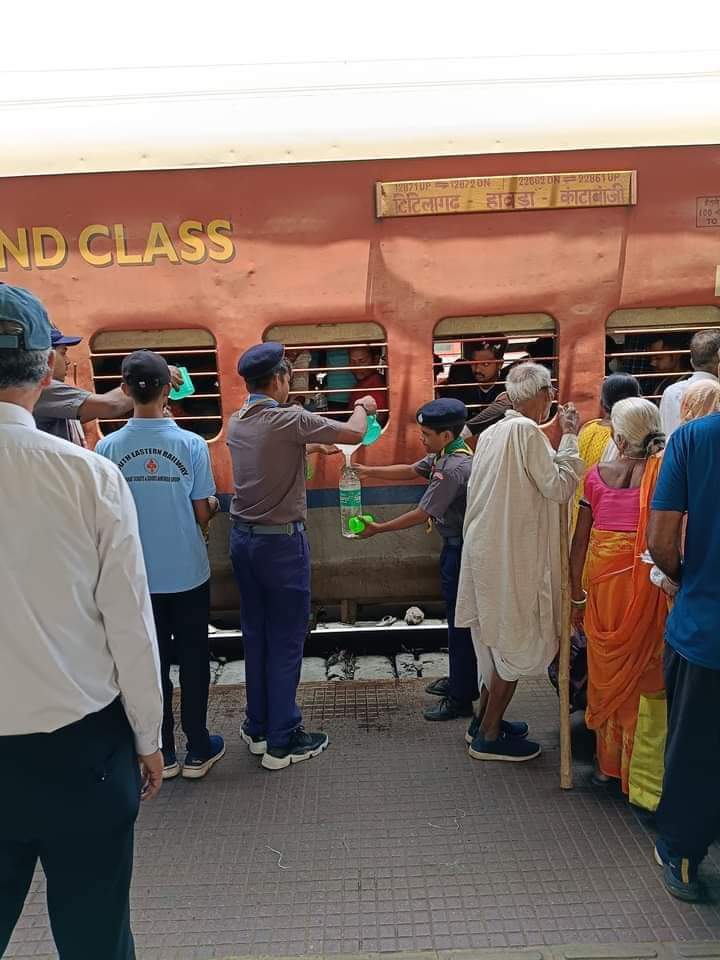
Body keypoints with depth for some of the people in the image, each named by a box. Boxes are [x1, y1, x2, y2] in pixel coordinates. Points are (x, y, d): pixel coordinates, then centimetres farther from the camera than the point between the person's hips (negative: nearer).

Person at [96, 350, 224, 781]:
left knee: (152, 661, 14)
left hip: (137, 576, 2)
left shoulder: (108, 448, -9)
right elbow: (204, 514, -9)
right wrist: (215, 503, 13)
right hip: (188, 574, -1)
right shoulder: (192, 444, -13)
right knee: (193, 659, 12)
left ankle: (162, 753, 26)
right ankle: (198, 750, 24)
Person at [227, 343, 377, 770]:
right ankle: (282, 741, 12)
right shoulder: (289, 420, -17)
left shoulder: (237, 423, 5)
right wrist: (363, 407, 11)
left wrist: (309, 447, 31)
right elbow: (354, 433, -9)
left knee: (256, 635, 15)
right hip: (281, 542, -7)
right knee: (286, 640, 2)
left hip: (243, 538, 8)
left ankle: (258, 727, 27)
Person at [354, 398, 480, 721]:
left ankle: (461, 699, 11)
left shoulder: (454, 468, -25)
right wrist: (369, 472, 10)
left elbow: (421, 514, -22)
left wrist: (379, 529, -13)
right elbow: (410, 471, 17)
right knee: (457, 618, 20)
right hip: (455, 546, 10)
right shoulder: (442, 455, 4)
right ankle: (461, 680, 35)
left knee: (461, 622, -1)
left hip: (461, 549, -10)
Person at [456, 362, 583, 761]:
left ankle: (484, 718, 32)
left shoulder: (491, 433, 10)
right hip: (513, 555, -9)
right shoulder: (527, 431, -16)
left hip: (486, 549, 9)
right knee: (517, 643, 4)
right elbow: (559, 486, -15)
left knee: (499, 636, 20)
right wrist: (569, 437, -8)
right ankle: (489, 736, 14)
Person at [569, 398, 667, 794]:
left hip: (602, 579, 2)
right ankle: (636, 766, 22)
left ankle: (607, 762, 28)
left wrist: (576, 596, 7)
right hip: (644, 581, -2)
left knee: (605, 671, 15)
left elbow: (579, 541, -1)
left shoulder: (597, 475, -2)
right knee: (641, 672, 12)